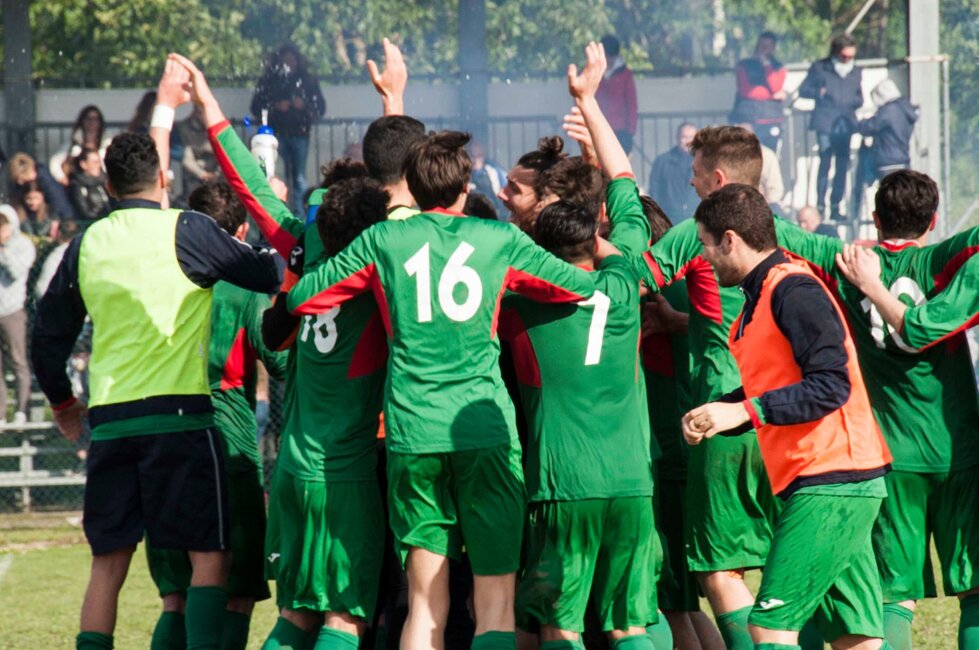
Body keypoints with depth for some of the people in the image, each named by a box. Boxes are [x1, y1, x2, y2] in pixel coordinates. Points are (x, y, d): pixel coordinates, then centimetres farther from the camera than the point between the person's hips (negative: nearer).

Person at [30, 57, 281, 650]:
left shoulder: (87, 243, 9)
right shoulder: (186, 231, -6)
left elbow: (48, 338, 16)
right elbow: (271, 277, -3)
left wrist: (62, 404, 31)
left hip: (108, 420, 5)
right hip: (180, 416, -5)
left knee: (108, 563, 11)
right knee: (209, 558, -1)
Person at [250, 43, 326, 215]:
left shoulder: (307, 80, 7)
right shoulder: (268, 80, 5)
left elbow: (320, 107, 6)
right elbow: (256, 107, 2)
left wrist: (303, 105, -12)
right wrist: (275, 107, -14)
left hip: (300, 134, 1)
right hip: (276, 134, -1)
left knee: (299, 179, 3)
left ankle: (299, 215, 8)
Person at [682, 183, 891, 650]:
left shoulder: (793, 290, -13)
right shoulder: (760, 297, 18)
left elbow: (830, 385, -22)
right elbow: (771, 388, 25)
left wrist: (744, 412, -23)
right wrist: (711, 415, 7)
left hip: (831, 485, -10)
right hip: (841, 486, 10)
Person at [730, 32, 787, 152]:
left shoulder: (779, 68, 13)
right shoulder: (744, 65, 9)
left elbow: (775, 88, -6)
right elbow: (744, 90, -6)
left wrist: (767, 65, -5)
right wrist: (774, 94, -4)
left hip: (770, 124, 1)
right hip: (745, 122, -1)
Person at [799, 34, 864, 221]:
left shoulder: (855, 72, 16)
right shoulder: (820, 68, 5)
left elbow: (860, 98, 20)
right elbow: (803, 90, 6)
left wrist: (853, 102, -3)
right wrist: (820, 93, -11)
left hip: (846, 123, 4)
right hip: (825, 123, -4)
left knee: (842, 166, 2)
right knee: (825, 162, -12)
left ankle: (836, 206, 8)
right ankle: (820, 206, -10)